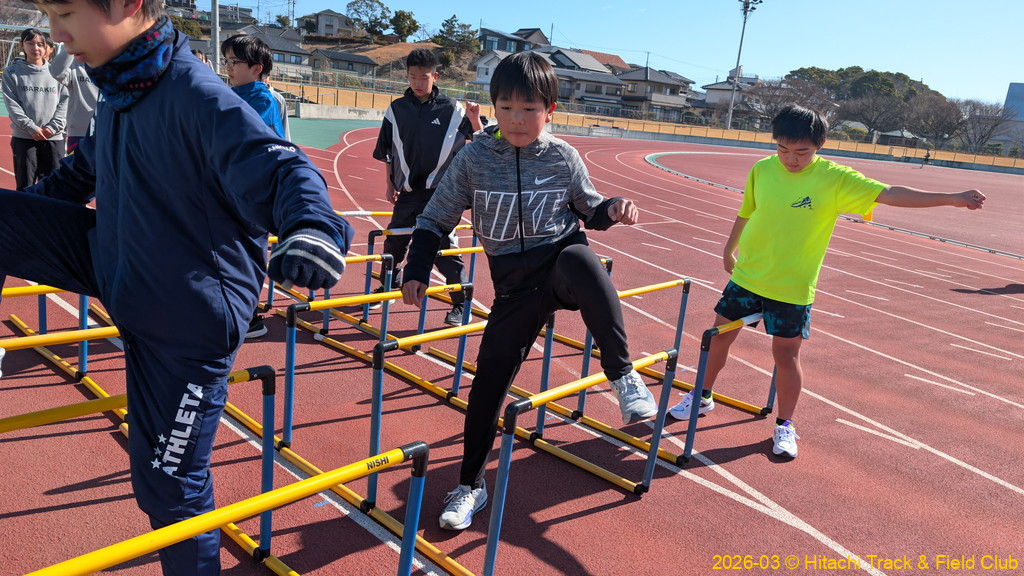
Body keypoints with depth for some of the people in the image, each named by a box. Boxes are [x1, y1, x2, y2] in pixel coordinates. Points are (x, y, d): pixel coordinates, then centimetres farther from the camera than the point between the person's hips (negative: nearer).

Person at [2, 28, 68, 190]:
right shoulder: (12, 72, 4)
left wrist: (53, 127, -9)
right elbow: (12, 105, -3)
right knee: (25, 186, 2)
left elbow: (64, 101, 3)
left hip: (54, 138, 1)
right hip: (23, 138, -1)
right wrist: (32, 128, -14)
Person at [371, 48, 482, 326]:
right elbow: (387, 152, 12)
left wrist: (475, 120, -15)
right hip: (407, 191, 3)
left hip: (439, 192, -3)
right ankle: (387, 288, 37)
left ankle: (460, 304, 6)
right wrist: (390, 184, 9)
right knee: (394, 242, 13)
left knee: (445, 246, -4)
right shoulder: (397, 109, 4)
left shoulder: (451, 109, -3)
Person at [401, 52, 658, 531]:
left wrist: (611, 210, -9)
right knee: (490, 378, 3)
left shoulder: (563, 157, -2)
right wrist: (418, 269, -8)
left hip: (562, 262, -1)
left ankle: (623, 377, -24)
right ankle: (470, 486, 23)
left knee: (578, 259, -40)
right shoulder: (475, 158, -4)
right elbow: (436, 218, 3)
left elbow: (587, 209, 13)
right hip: (515, 286, 1)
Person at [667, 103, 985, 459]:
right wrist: (729, 251, 22)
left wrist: (951, 198, -23)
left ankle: (785, 426, 24)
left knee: (786, 355, 3)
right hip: (746, 277, 3)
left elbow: (890, 194, -15)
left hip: (793, 289, -3)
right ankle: (702, 397, 34)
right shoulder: (762, 170, -4)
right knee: (719, 336, 11)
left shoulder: (835, 179, -12)